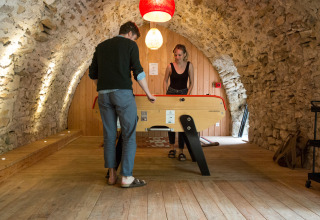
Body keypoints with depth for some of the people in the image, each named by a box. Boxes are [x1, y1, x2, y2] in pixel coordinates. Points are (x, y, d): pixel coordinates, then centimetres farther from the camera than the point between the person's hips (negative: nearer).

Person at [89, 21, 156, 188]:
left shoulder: (101, 46, 21)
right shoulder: (130, 44, 5)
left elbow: (92, 73, 19)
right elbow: (138, 72, -3)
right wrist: (148, 94, 5)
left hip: (103, 94, 6)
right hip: (122, 93, -5)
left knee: (109, 136, 10)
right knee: (129, 135, 0)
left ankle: (112, 175, 15)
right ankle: (126, 177, 0)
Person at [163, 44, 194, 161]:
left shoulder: (189, 65, -4)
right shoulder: (170, 66, -5)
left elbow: (191, 82, 2)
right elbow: (165, 81, 6)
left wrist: (188, 95, -8)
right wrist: (165, 94, -1)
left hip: (183, 94, 0)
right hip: (171, 93, 0)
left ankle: (181, 151, 4)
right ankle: (172, 147, 21)